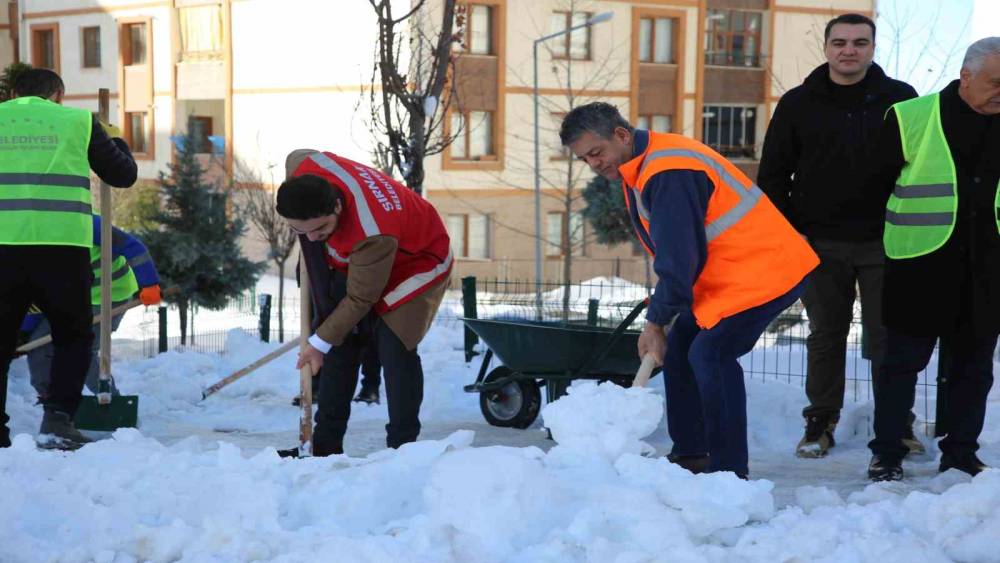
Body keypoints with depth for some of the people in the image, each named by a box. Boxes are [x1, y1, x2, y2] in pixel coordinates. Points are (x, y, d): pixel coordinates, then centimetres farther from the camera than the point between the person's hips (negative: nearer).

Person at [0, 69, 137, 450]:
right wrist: (117, 141, 35)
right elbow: (124, 174, 16)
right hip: (62, 246, -1)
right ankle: (57, 419, -1)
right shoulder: (77, 120, 9)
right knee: (73, 337, 15)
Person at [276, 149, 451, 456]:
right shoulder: (300, 167, -28)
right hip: (358, 260, 7)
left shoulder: (372, 235, -45)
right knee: (341, 345, 2)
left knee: (394, 348, -20)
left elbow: (360, 301, -31)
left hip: (417, 261, -7)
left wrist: (319, 343, -19)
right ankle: (325, 446, 7)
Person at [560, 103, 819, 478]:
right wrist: (662, 315, 9)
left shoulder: (669, 174, -25)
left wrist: (656, 320, -14)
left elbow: (679, 259, -24)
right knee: (679, 344, 10)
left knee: (711, 352, -19)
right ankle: (690, 455, 19)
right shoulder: (637, 170, 9)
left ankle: (729, 470, -11)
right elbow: (668, 251, 17)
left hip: (765, 268, -11)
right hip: (723, 272, 11)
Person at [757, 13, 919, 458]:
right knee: (825, 336, 9)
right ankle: (820, 421, 18)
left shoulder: (900, 99, 3)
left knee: (887, 336, 3)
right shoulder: (798, 104, 4)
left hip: (884, 242, -1)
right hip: (821, 243, 1)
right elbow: (773, 174, 6)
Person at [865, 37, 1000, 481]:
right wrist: (900, 229, 5)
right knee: (903, 361, 3)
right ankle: (886, 453, 12)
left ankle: (961, 453, 21)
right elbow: (876, 182, 2)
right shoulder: (913, 118, -5)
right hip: (919, 266, -4)